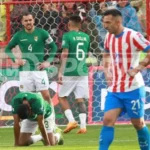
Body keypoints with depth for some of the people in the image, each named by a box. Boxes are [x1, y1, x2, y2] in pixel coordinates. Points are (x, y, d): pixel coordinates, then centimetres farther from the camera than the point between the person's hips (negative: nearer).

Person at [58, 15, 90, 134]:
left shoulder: (67, 36, -6)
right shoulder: (86, 37, 9)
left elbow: (65, 54, -15)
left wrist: (61, 72, -16)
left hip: (70, 72, -4)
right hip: (83, 72, 4)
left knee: (62, 97, 10)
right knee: (80, 99, 5)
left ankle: (71, 120, -5)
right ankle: (83, 126, -4)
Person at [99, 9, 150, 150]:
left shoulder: (133, 36, -14)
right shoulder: (108, 37, 7)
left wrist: (138, 68, -21)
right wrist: (107, 71, 11)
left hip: (133, 88, -5)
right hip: (114, 89, 5)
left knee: (138, 123, 4)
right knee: (108, 120, -7)